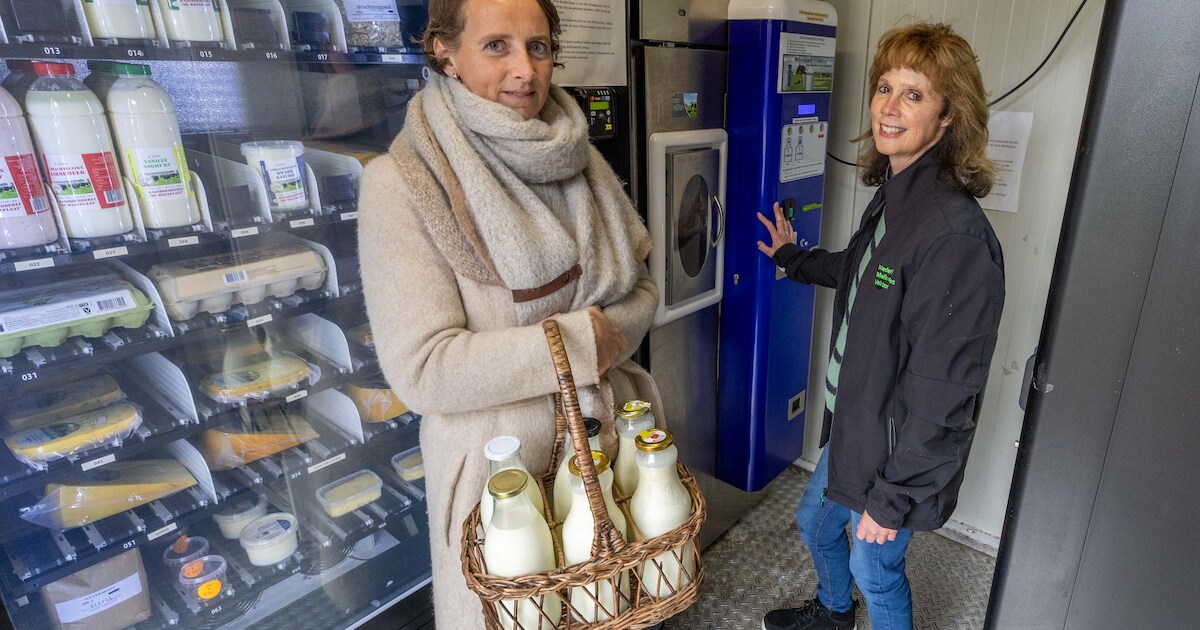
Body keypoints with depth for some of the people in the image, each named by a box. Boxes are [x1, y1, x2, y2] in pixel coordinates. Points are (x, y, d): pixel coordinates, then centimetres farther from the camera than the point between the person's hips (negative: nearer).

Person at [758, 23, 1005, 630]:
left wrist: (893, 498, -20)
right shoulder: (893, 196, -1)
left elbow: (943, 397, -27)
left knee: (874, 568, 16)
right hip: (851, 421, 9)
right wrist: (794, 258, 27)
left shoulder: (956, 235, -29)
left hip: (896, 448, -9)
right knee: (815, 521, 28)